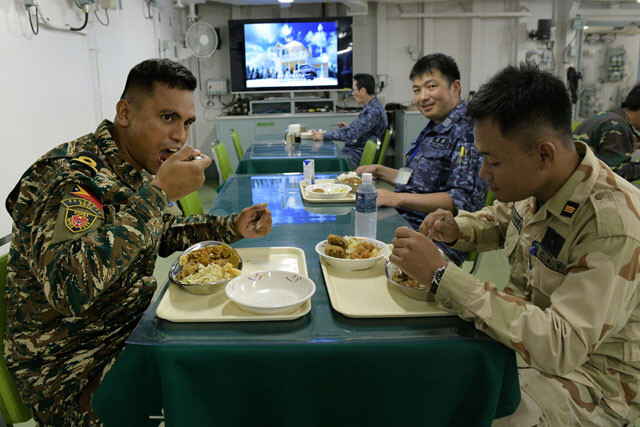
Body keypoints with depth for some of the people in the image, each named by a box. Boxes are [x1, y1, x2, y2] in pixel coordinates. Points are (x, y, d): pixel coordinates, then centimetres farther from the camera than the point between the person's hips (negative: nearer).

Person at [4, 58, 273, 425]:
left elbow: (161, 233, 17)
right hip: (76, 378, -8)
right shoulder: (70, 175, -25)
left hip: (133, 328, 8)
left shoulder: (136, 168, 1)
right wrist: (158, 193, -35)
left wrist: (232, 227, 2)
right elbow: (70, 289, -40)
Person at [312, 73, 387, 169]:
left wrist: (324, 135, -19)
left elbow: (350, 134, -25)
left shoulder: (373, 110, -19)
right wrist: (348, 126, 13)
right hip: (356, 151, 10)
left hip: (359, 156, -10)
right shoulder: (372, 107, 14)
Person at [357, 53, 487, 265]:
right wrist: (379, 170, 17)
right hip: (405, 223, 9)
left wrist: (397, 198, -25)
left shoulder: (468, 130, -14)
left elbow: (464, 200, -22)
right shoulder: (434, 128, 16)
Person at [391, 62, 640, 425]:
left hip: (592, 372, -7)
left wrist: (440, 275, -37)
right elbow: (503, 219, 17)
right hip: (532, 332, 7)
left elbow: (561, 347, -36)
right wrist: (456, 230, -7)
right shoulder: (539, 182, -6)